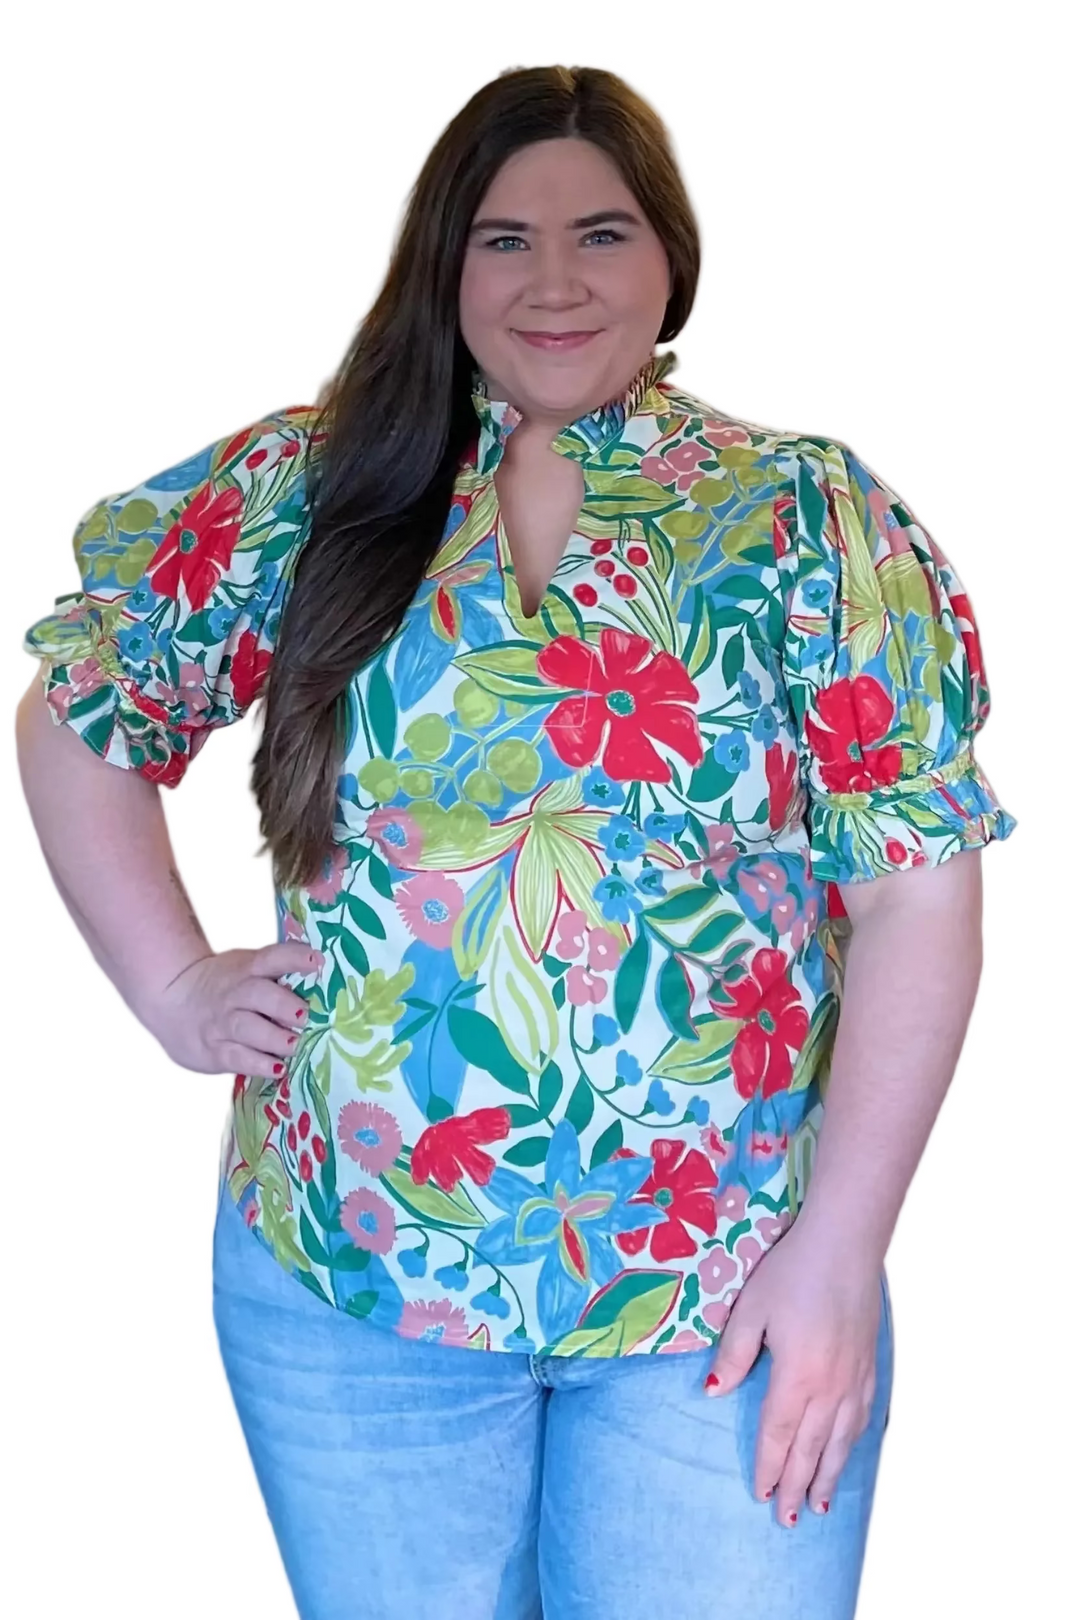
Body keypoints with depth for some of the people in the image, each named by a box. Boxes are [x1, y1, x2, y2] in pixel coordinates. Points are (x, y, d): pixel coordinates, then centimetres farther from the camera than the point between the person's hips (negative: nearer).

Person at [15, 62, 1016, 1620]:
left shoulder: (813, 518, -2)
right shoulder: (303, 492, 2)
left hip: (728, 1300, -1)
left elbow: (918, 893, -6)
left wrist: (839, 1248, -10)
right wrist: (175, 985, 0)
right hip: (347, 1280, 2)